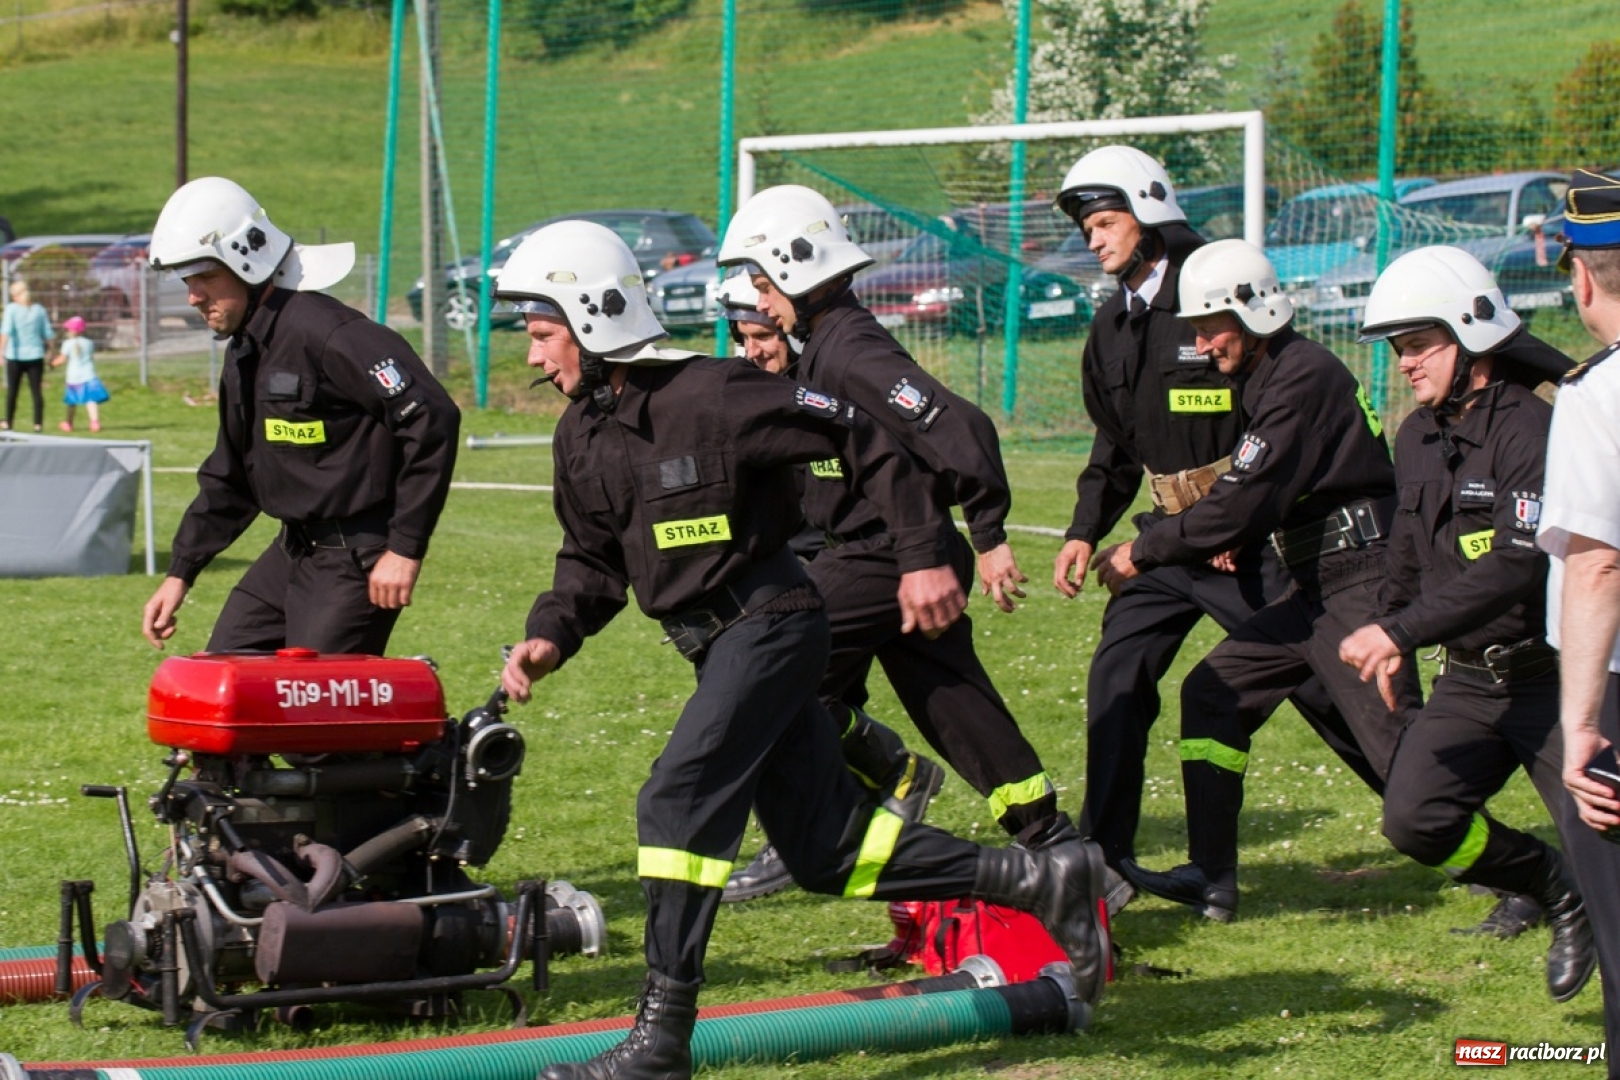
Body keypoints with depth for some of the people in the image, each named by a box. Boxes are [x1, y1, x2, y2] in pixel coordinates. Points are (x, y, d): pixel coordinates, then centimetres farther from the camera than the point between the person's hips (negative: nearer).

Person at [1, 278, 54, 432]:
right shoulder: (39, 310, 3)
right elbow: (48, 334, 5)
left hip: (15, 356, -2)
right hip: (36, 355, 2)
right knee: (36, 390, 4)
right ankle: (38, 423, 0)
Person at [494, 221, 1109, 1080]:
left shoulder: (708, 396, -19)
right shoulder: (580, 436, 5)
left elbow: (863, 437, -15)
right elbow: (592, 560, 15)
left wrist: (923, 555, -15)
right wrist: (550, 636, -3)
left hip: (768, 623, -9)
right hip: (717, 643, 9)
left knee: (677, 805, -19)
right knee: (824, 849, 10)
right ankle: (1040, 881, 21)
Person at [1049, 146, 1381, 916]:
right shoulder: (1112, 329, 13)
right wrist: (1085, 532, 9)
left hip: (1245, 539, -7)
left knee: (1314, 680, -4)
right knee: (1117, 678, -2)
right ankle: (1102, 858, 2)